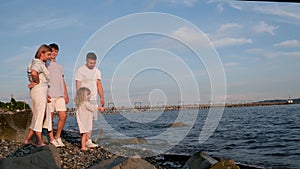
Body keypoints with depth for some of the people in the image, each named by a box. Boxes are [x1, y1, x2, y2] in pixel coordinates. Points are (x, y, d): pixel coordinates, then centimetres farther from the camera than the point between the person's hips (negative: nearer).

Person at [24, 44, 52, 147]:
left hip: (42, 92, 10)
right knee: (40, 116, 0)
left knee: (37, 117, 14)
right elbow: (34, 73, -34)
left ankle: (28, 139, 19)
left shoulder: (41, 63, 16)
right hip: (39, 91, -10)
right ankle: (39, 141, 10)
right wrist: (37, 82, -17)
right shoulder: (38, 63, -13)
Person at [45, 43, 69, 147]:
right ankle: (52, 139, 8)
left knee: (63, 117, -1)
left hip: (60, 95, 5)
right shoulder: (45, 64, 4)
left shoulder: (60, 66, 22)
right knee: (50, 118, -1)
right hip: (49, 95, -5)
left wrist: (66, 95, 15)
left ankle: (57, 137, 15)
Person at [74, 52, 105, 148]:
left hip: (93, 99, 6)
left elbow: (99, 85, 13)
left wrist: (102, 98, 6)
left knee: (92, 119, 4)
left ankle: (88, 139, 9)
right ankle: (87, 141, -6)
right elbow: (78, 86, -8)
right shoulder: (80, 70, -5)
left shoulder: (97, 71, 13)